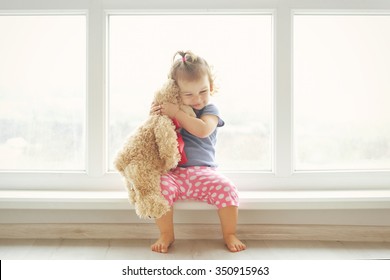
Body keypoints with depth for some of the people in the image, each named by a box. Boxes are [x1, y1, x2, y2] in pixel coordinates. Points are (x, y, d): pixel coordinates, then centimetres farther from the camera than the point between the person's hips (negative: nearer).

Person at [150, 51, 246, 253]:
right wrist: (155, 116, -7)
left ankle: (229, 235, -2)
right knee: (160, 187, -30)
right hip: (173, 172, 1)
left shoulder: (210, 110, 3)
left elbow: (203, 130, -20)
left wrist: (176, 113, -21)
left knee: (227, 189, -26)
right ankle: (166, 235, -8)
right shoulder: (169, 110, 10)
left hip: (203, 172, -1)